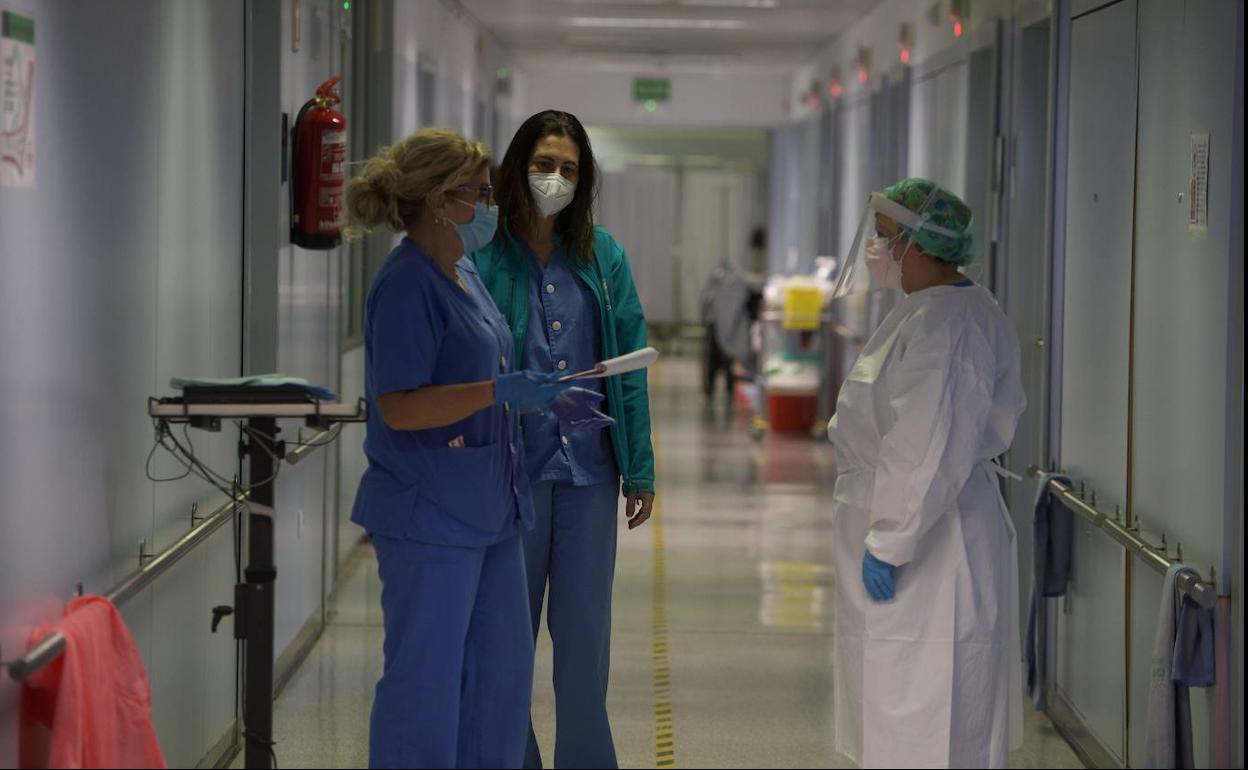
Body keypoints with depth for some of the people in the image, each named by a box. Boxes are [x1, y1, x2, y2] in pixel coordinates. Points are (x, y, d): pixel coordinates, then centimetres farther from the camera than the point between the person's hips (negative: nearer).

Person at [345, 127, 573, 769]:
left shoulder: (464, 276, 13)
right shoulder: (406, 285, -16)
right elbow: (399, 407, -23)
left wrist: (546, 399, 22)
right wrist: (501, 392, -28)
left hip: (487, 511, 10)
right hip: (429, 516, -10)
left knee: (503, 670, 14)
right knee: (426, 680, -2)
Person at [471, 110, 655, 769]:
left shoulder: (603, 256, 6)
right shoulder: (483, 255, -4)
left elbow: (630, 363, 7)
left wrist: (640, 468, 6)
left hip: (588, 469, 3)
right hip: (510, 469, -3)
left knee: (585, 630, 8)